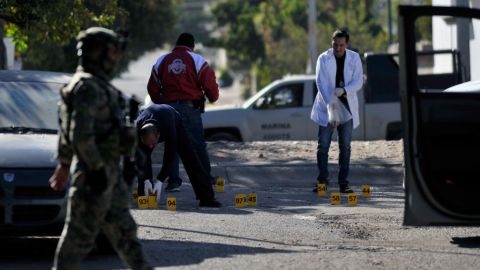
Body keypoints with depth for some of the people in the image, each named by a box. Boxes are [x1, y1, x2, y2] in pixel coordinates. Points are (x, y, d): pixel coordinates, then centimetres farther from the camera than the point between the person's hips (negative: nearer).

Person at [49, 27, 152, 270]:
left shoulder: (96, 86, 17)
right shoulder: (87, 87, -16)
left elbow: (67, 132, 23)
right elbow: (81, 133, -25)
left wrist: (64, 164, 27)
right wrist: (97, 168, -24)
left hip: (110, 171, 10)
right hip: (95, 172, -10)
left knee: (123, 231, 13)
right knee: (80, 232, -5)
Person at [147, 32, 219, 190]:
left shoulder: (162, 61, 9)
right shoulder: (197, 60, -1)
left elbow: (152, 88, 11)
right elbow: (210, 84, -3)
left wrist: (160, 103, 26)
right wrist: (212, 98, 17)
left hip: (169, 107, 2)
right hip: (191, 107, -2)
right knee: (198, 144, 7)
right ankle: (206, 176, 12)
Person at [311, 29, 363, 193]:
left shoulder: (354, 58, 1)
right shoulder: (324, 59, -5)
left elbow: (358, 81, -5)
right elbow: (321, 84, -11)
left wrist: (344, 90, -24)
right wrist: (331, 106, -21)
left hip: (347, 105, 2)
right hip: (327, 105, -1)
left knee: (345, 146, 2)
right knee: (323, 145, -5)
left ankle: (343, 183, 5)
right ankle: (322, 181, -2)